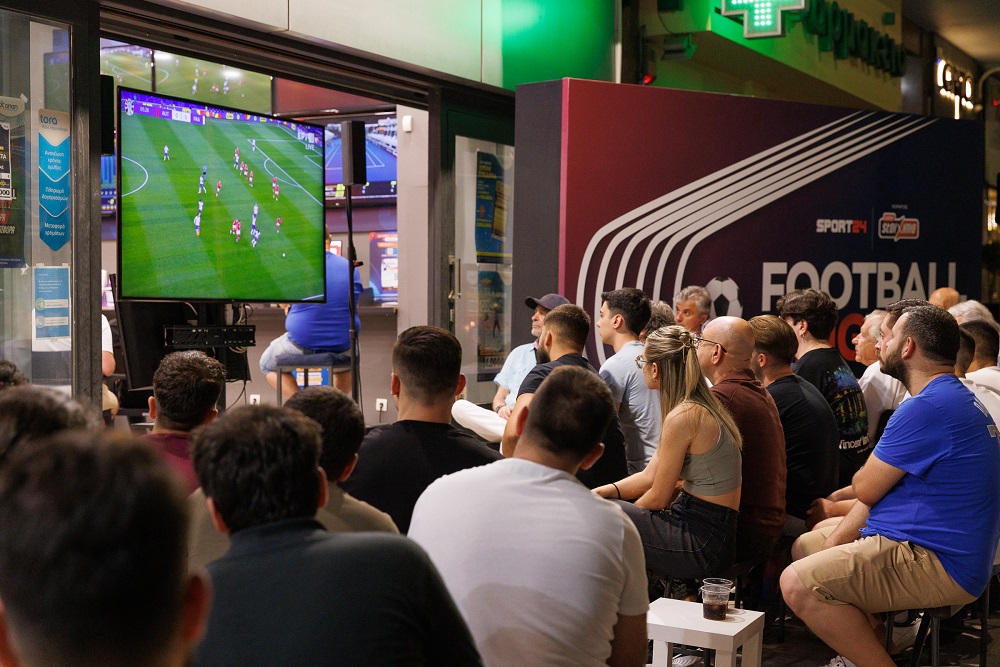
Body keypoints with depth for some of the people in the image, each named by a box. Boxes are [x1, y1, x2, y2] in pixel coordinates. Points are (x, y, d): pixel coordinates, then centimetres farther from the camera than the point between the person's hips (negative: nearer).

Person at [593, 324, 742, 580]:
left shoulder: (683, 417, -20)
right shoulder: (700, 408, 10)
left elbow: (658, 498, -13)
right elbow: (650, 476, 12)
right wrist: (602, 492, 2)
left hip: (704, 545, -10)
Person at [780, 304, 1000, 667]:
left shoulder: (927, 408, -22)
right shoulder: (957, 399, 14)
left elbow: (866, 488, -15)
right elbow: (882, 487, 13)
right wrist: (835, 541, 6)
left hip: (938, 565, -11)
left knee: (797, 584, -23)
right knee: (807, 546, 22)